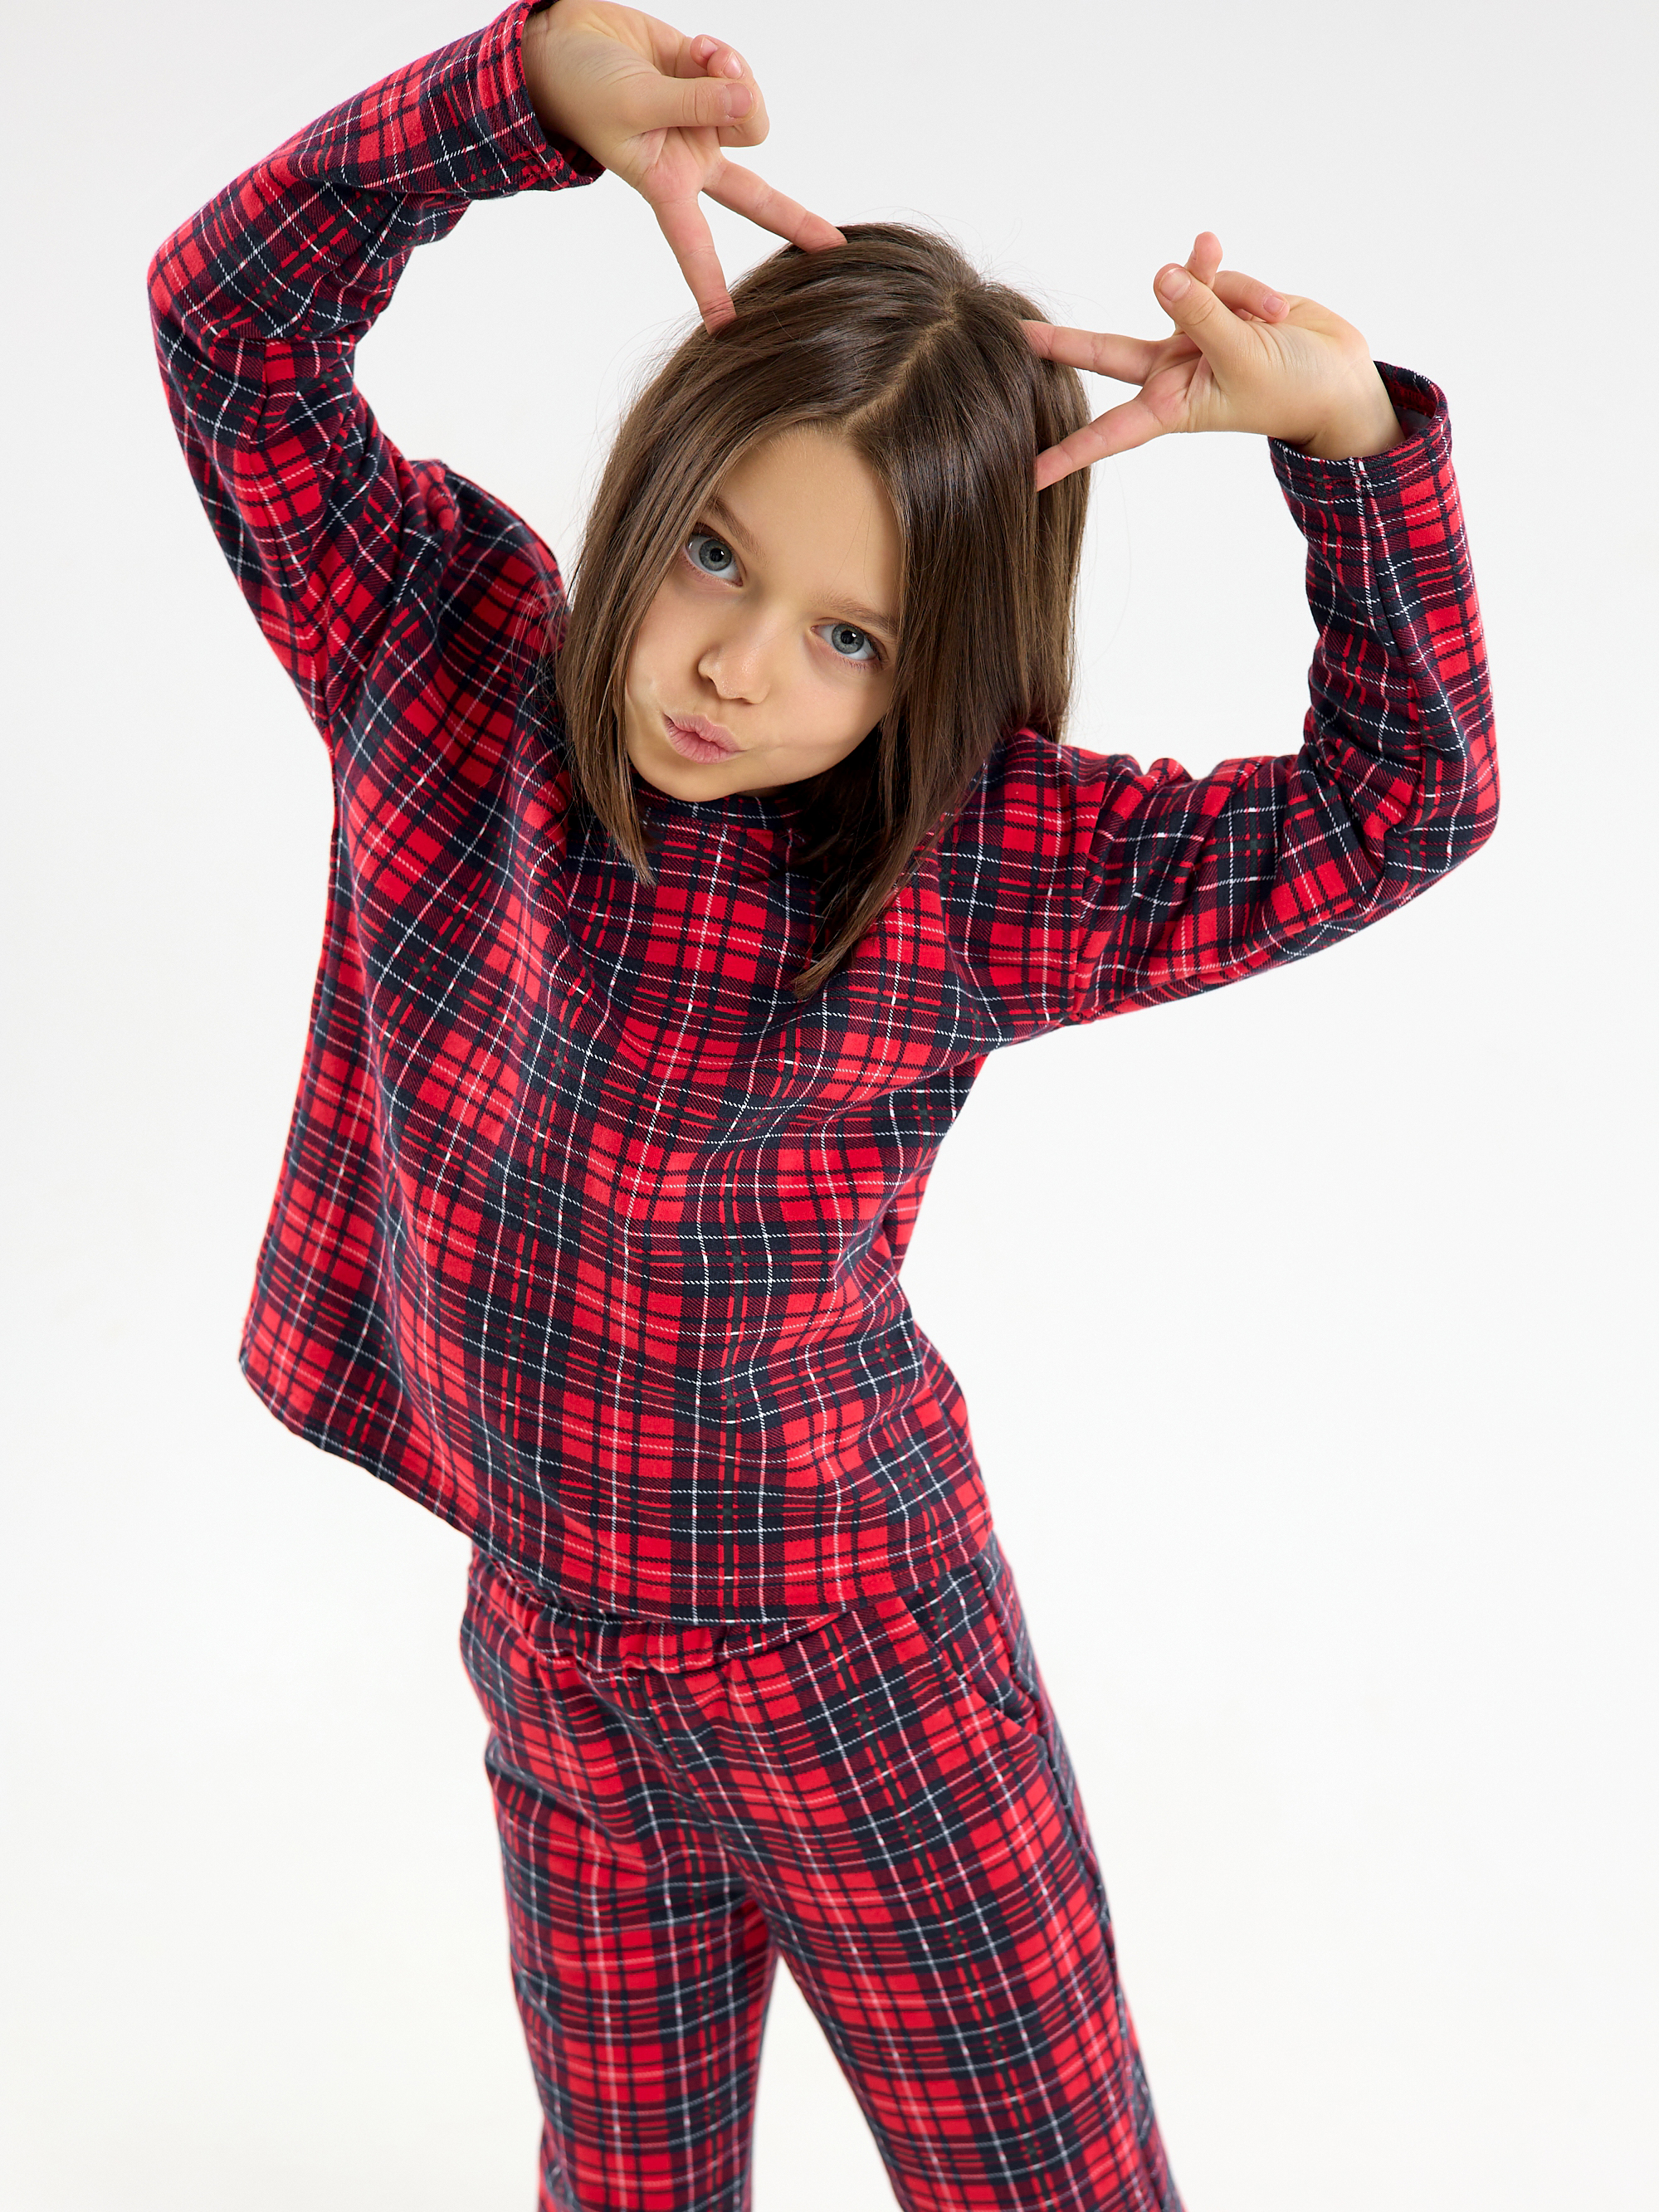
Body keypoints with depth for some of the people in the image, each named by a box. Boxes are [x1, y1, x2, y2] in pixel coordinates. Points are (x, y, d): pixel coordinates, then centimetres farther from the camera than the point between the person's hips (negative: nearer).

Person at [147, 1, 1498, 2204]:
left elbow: (1402, 801, -12)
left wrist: (1350, 435, -23)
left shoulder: (978, 865, -16)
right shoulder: (451, 660, -10)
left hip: (861, 1687, -2)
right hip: (554, 1672, 3)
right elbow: (232, 312, -12)